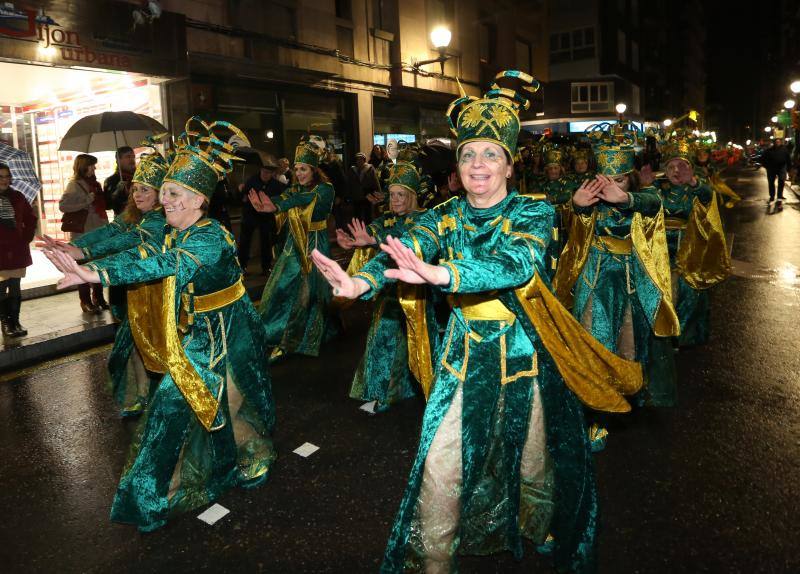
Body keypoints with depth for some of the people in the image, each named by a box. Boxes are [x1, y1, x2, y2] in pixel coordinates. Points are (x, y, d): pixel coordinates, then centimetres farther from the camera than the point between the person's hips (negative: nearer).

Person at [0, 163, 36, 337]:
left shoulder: (17, 197, 6)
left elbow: (30, 219, 14)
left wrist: (27, 237, 2)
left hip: (17, 250, 3)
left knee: (15, 288, 7)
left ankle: (14, 321, 15)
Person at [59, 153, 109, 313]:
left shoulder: (94, 184, 15)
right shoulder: (74, 185, -6)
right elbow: (63, 205, -17)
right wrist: (86, 201, -18)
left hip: (99, 231, 7)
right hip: (83, 234, -7)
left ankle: (98, 298, 23)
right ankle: (86, 302, 5)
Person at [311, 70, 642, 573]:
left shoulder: (534, 213, -10)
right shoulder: (444, 218, -1)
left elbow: (516, 263, -31)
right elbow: (401, 252, -20)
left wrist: (439, 274, -48)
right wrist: (361, 281, -43)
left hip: (526, 356, -1)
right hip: (463, 359, 2)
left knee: (533, 462, 18)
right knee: (439, 467, 0)